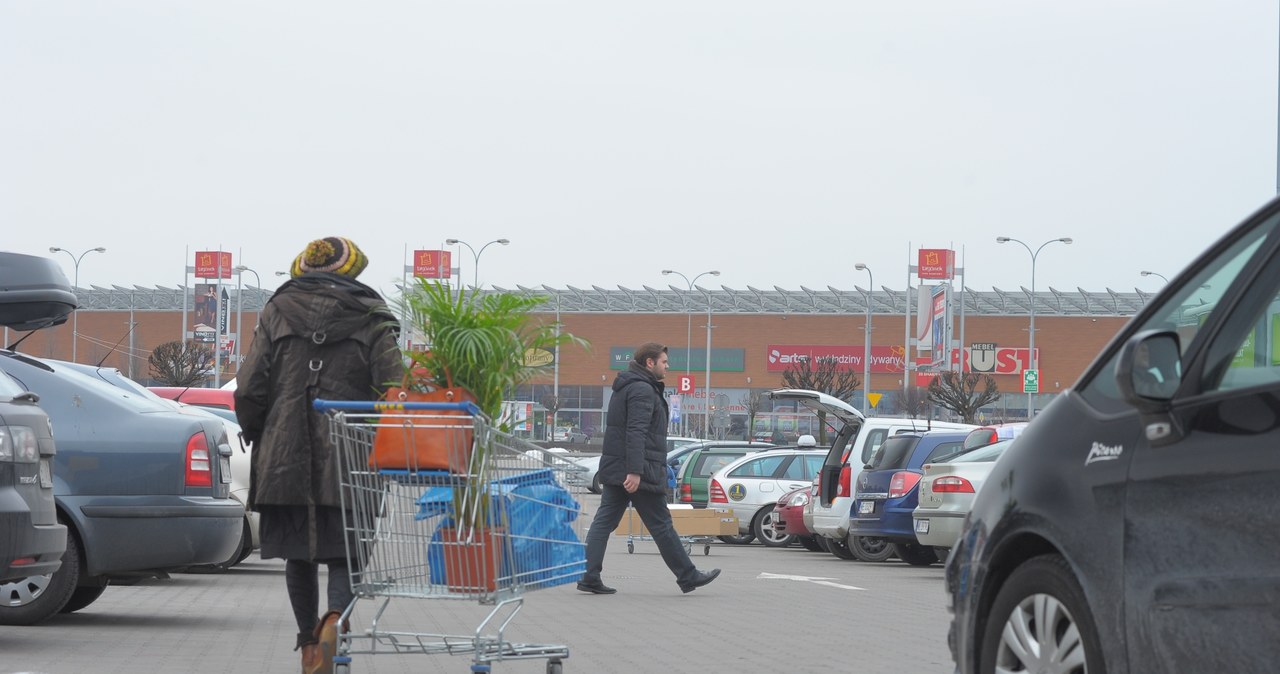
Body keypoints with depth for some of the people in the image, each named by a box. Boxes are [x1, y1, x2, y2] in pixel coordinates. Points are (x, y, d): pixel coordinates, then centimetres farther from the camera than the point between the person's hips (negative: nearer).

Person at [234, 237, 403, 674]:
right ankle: (336, 619, -24)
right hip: (348, 464, -2)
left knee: (298, 555, 13)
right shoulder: (371, 322, 1)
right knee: (344, 554, 3)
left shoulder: (275, 315, 7)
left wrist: (259, 440, 17)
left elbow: (248, 392, 2)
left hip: (285, 462, 2)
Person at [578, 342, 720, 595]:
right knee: (661, 525, -1)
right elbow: (636, 432, -23)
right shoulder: (643, 390, -14)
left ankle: (589, 577, -2)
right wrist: (635, 471, -28)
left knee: (604, 522, 4)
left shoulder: (625, 388, 19)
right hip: (640, 473, -10)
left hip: (613, 470, 10)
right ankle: (688, 576, 7)